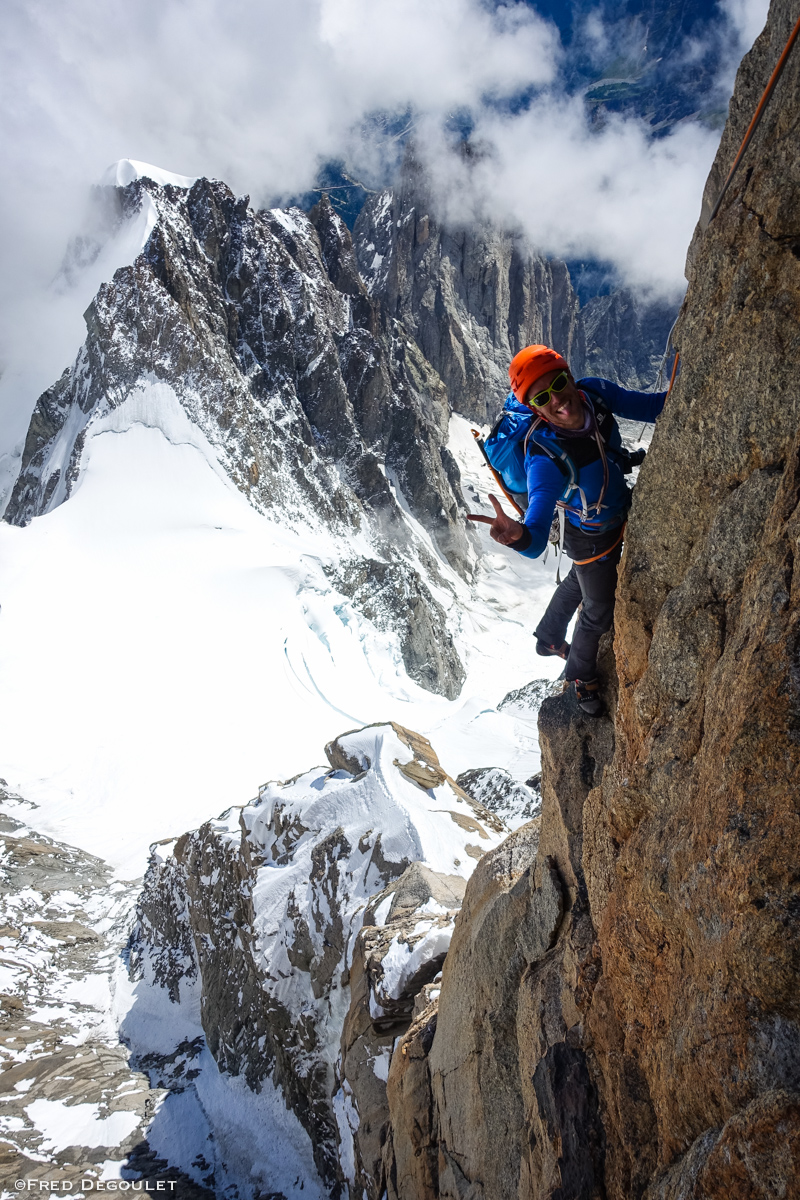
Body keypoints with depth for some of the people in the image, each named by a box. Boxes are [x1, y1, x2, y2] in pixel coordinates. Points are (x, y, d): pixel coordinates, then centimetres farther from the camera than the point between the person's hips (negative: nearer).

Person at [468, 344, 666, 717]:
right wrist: (518, 535, -75)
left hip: (620, 513, 6)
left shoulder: (596, 393, -27)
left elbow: (652, 406, -11)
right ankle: (582, 676, 51)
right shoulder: (544, 459, -44)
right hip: (592, 538, -6)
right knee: (599, 612, 18)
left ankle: (549, 639, 62)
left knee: (578, 584, 32)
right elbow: (536, 542, -52)